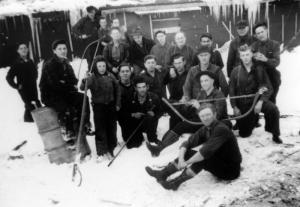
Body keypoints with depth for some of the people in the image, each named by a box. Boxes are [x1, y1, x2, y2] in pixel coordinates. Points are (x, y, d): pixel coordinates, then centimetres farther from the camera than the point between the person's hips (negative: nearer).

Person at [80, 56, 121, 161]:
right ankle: (101, 152, 12)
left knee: (111, 128, 11)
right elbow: (82, 88, -24)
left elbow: (117, 89, 9)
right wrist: (85, 81, -45)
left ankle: (110, 150, 26)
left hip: (111, 106, 3)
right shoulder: (92, 78, -10)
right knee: (100, 129, 1)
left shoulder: (110, 76, 0)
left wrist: (118, 104, 6)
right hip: (98, 107, -3)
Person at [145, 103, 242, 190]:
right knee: (188, 152, -4)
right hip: (218, 164, 8)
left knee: (202, 158, -31)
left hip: (231, 170, -8)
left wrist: (187, 162, -27)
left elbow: (207, 151, -34)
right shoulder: (205, 129, 1)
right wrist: (181, 159, -22)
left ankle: (176, 182, -28)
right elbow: (187, 143, -4)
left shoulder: (221, 129, -25)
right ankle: (163, 174, -7)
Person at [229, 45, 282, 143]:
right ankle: (253, 120, 37)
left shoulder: (259, 69, -5)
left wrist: (260, 101, -21)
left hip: (257, 99, -1)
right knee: (244, 134, 4)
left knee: (273, 109, -32)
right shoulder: (236, 71, -3)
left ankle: (275, 135, -11)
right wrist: (234, 107, -4)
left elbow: (268, 88, -7)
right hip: (242, 104, 1)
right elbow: (231, 90, 2)